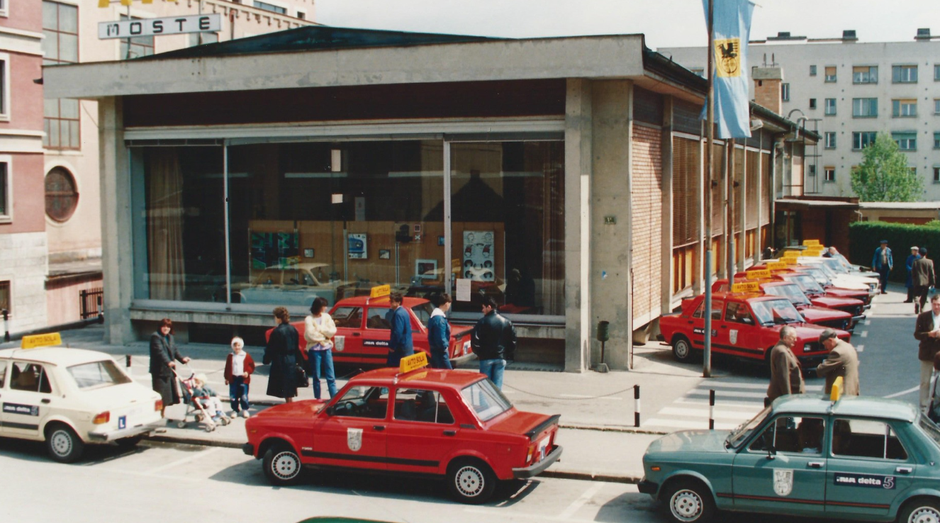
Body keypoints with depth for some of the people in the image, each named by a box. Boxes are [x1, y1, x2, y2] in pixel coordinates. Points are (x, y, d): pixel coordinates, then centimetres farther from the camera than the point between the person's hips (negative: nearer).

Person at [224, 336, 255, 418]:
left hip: (243, 378, -2)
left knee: (244, 395, 1)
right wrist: (227, 378, 5)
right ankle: (235, 410, 15)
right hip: (233, 379, 2)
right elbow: (227, 368, 8)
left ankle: (245, 410, 14)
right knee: (233, 396, 3)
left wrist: (247, 372, -11)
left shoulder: (246, 356, 1)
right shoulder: (230, 357, 5)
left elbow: (251, 366, 4)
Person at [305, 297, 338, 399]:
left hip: (327, 349, 3)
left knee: (331, 376, 2)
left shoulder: (326, 317, 7)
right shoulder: (309, 319, -5)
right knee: (316, 377, 5)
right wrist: (325, 333, -5)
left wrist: (319, 329, -8)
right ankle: (317, 399, 12)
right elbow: (310, 335, -15)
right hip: (314, 350, -3)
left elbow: (333, 331, 0)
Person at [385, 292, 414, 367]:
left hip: (401, 347, -10)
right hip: (407, 346, 10)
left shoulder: (398, 314, -19)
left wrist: (392, 346, -15)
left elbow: (398, 332, -22)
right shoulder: (403, 311, 13)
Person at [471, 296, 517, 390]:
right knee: (497, 386, 4)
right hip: (501, 358, 3)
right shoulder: (506, 322, 6)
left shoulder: (482, 322, -8)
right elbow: (512, 340, 6)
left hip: (486, 358, -3)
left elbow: (475, 340, -12)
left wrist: (478, 353, 2)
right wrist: (507, 353, 12)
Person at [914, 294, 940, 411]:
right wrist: (929, 334, -21)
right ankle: (924, 404, 17)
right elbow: (917, 334, -3)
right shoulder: (923, 316, -1)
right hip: (927, 354, 0)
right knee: (925, 381, 8)